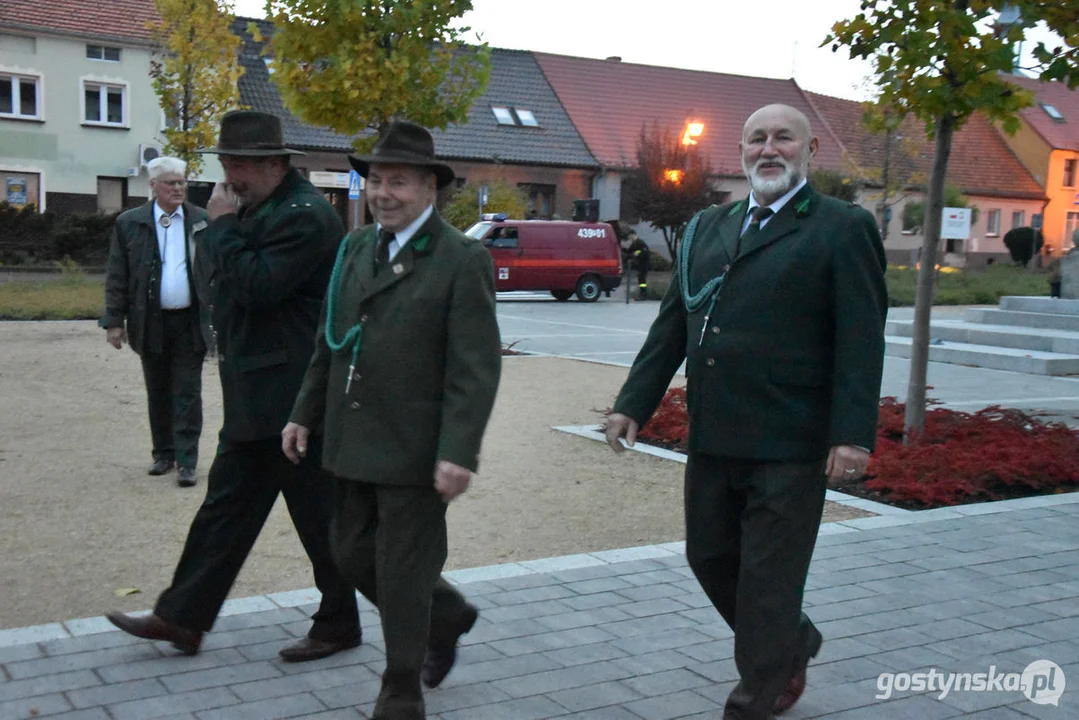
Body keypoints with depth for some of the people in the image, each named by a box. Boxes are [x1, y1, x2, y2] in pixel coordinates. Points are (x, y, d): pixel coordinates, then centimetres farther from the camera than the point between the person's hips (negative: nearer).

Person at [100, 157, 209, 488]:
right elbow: (116, 276, 3)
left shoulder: (202, 221, 2)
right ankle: (163, 453, 25)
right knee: (158, 394, 12)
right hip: (151, 323, 1)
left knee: (187, 394, 1)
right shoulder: (129, 223, 2)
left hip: (190, 323, -1)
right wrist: (114, 320, -2)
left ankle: (186, 461, 4)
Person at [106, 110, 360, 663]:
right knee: (226, 504, 14)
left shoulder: (304, 216, -18)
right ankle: (183, 617, 22)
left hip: (291, 397, -10)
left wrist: (223, 225, -18)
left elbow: (256, 286, -26)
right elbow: (224, 274, 22)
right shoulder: (259, 210, 13)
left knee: (316, 513, 3)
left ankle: (339, 623, 19)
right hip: (255, 395, 10)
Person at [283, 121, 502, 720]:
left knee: (401, 574, 3)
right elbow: (328, 342, 16)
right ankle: (446, 615, 39)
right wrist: (306, 414, 14)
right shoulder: (354, 248, 9)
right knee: (352, 554, 15)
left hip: (413, 449, -7)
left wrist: (459, 452, -22)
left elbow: (476, 367, -16)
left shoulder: (462, 259, -11)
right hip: (352, 442, 7)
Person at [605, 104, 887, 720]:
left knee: (768, 576, 3)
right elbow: (673, 324, 14)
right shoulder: (708, 228, 13)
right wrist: (634, 403, 9)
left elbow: (862, 340, -11)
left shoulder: (843, 228, -4)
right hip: (713, 438, 6)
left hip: (790, 446, -6)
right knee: (710, 556, 16)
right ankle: (792, 643, 40)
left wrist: (853, 435, -18)